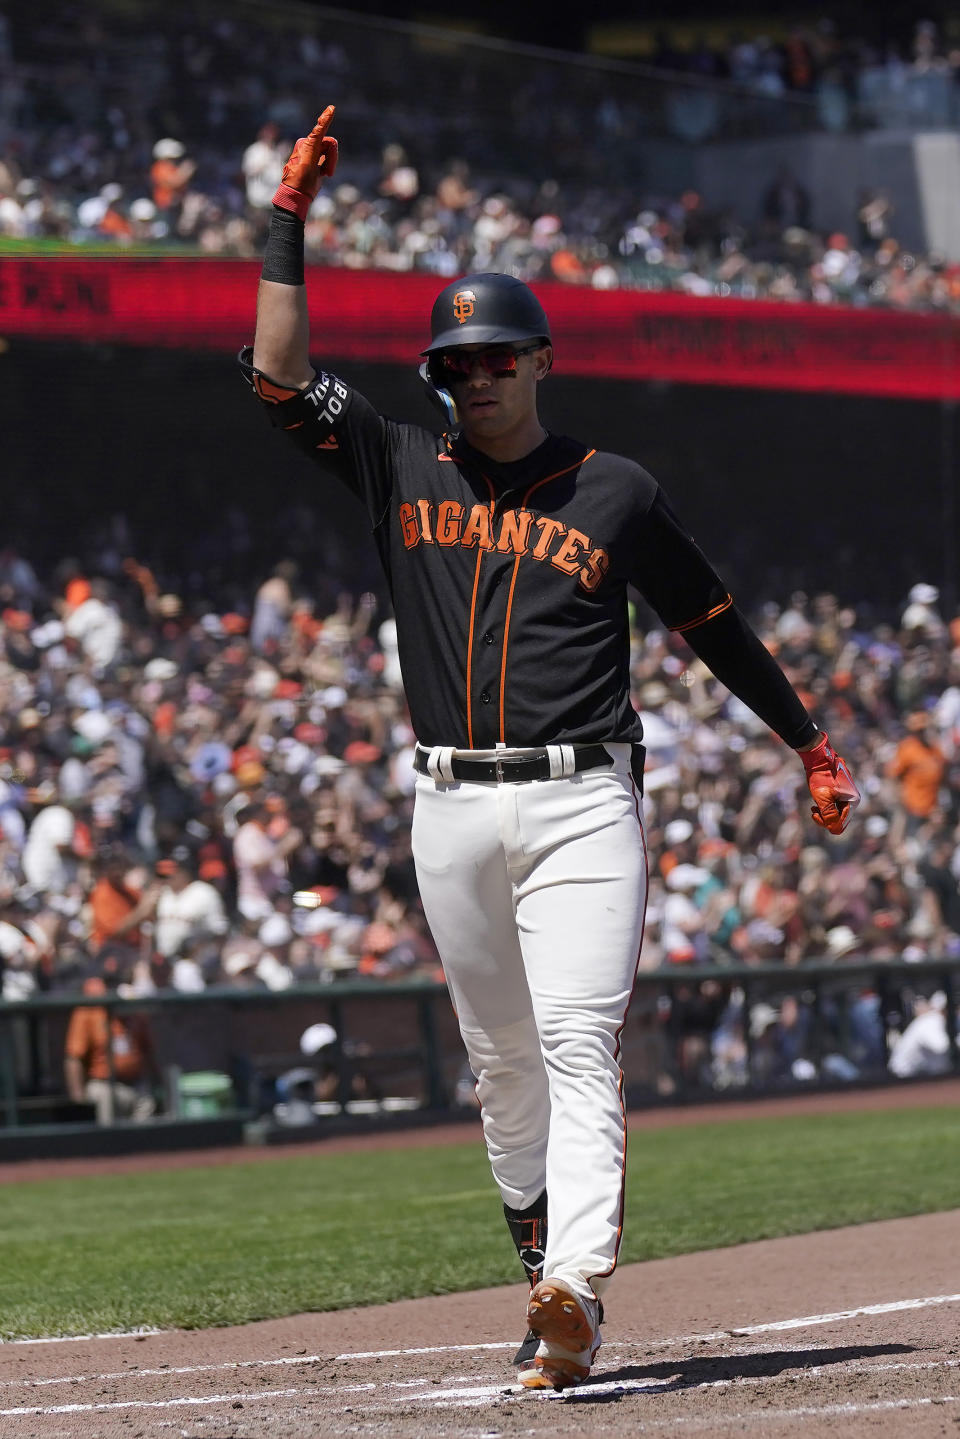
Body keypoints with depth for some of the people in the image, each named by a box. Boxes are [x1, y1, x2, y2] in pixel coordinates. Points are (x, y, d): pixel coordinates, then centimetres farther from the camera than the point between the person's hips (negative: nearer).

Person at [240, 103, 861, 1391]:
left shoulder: (616, 492, 6)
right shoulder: (403, 472, 10)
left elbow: (714, 624, 15)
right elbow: (279, 377, 1)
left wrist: (810, 743, 20)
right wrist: (291, 220, -3)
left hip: (583, 801, -3)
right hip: (453, 811, 3)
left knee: (580, 1050, -15)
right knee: (500, 1059, 10)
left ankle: (576, 1290, -29)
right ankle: (544, 1260, 24)